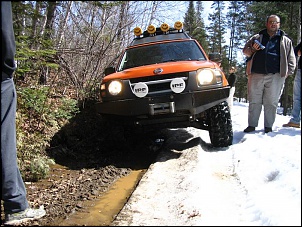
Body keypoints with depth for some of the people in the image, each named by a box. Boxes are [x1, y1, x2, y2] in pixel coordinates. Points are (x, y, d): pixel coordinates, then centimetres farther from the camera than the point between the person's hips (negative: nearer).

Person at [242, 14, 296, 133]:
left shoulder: (285, 41, 15)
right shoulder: (257, 37, 17)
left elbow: (291, 58, 15)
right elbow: (245, 50, 19)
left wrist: (288, 71, 3)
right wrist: (252, 49, -3)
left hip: (275, 76, -1)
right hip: (256, 75, 1)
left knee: (271, 102, 0)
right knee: (254, 101, 1)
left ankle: (268, 126, 9)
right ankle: (252, 125, 9)